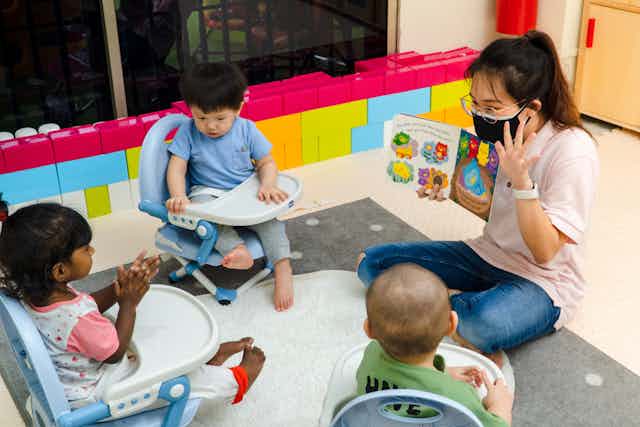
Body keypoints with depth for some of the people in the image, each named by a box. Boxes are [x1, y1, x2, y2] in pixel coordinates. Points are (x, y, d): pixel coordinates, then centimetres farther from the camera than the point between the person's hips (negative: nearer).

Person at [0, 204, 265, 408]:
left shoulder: (37, 292, -15)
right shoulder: (78, 319, -40)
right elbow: (115, 354, -21)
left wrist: (122, 286, -13)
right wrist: (129, 304, -17)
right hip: (94, 394, -8)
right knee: (182, 379, 5)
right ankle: (238, 381, 28)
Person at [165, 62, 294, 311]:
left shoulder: (247, 130, -3)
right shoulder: (188, 133, -5)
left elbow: (266, 163, 0)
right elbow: (176, 168, -10)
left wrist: (267, 186, -21)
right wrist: (178, 197, -29)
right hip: (208, 194, -1)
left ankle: (283, 269, -28)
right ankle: (237, 249, -47)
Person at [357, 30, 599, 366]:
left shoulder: (573, 152, -23)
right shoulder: (500, 133, -4)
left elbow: (545, 252, -22)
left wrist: (521, 180, -34)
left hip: (543, 282, -6)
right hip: (488, 254, 7)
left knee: (487, 322, -41)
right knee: (371, 263, -4)